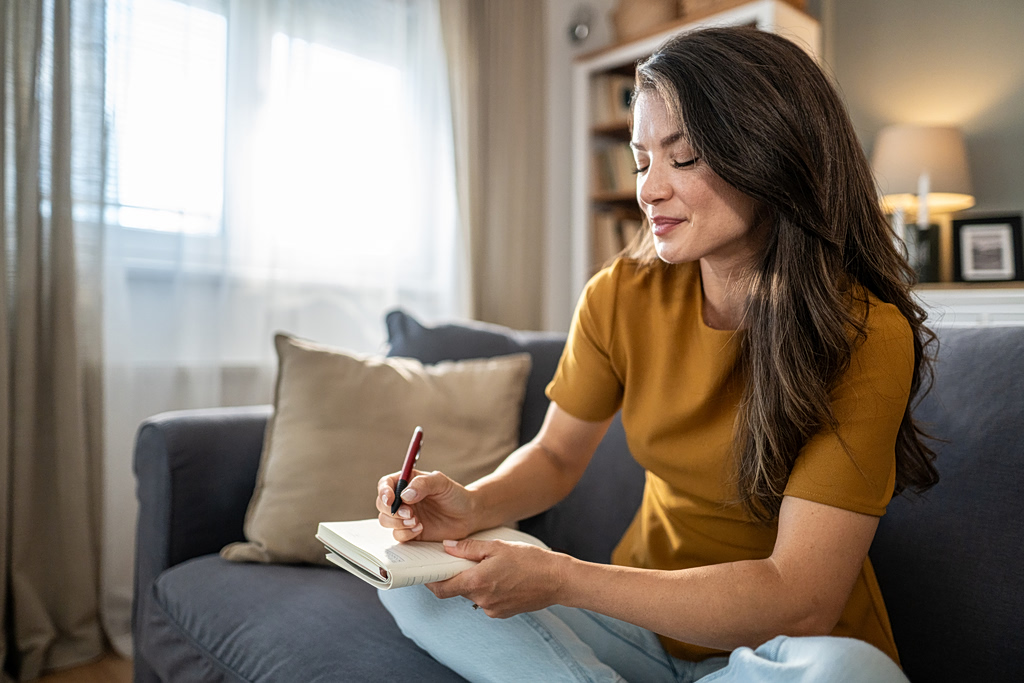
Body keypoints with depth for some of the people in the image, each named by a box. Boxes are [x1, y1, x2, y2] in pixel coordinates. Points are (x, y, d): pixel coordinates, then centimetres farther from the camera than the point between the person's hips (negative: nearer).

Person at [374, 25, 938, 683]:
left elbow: (801, 601, -25)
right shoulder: (620, 297, -8)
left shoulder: (865, 334, -20)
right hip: (646, 618, 3)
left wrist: (560, 577, -30)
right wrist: (474, 504, -18)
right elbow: (555, 455, 4)